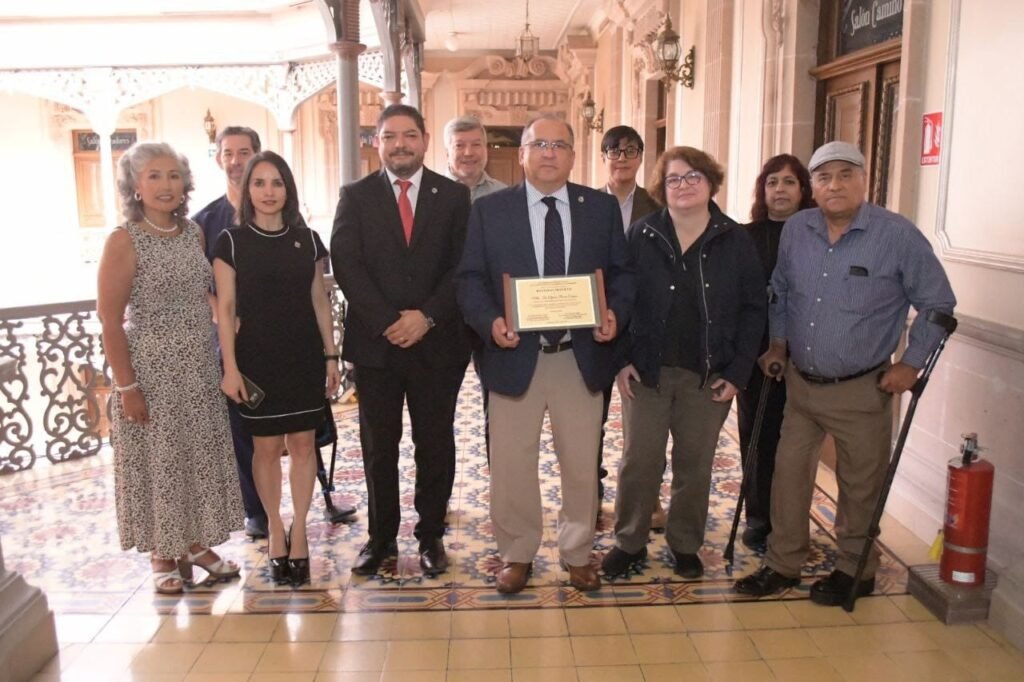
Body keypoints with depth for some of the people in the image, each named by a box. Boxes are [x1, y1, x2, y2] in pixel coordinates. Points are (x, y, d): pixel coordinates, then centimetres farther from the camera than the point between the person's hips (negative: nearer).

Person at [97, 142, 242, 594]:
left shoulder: (194, 232, 5)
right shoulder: (124, 240, -12)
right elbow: (109, 319, -12)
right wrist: (126, 386, -14)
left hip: (199, 368, 6)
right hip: (150, 370, -5)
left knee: (201, 456, 13)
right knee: (158, 460, 7)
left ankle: (196, 544, 30)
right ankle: (162, 555, 24)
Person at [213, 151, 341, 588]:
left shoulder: (307, 240, 5)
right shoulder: (231, 242, -3)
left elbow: (320, 301, 8)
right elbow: (225, 309, -4)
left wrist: (331, 356, 7)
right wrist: (230, 367, -9)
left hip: (304, 357, 2)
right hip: (256, 359, -2)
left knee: (303, 442, 5)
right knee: (267, 447, 6)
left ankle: (299, 532, 19)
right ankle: (275, 532, 22)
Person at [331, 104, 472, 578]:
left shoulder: (454, 196, 5)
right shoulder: (355, 196, 5)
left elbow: (462, 267, -2)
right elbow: (347, 265, -5)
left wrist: (427, 317, -13)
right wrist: (387, 322, -14)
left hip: (438, 341, 0)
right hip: (375, 341, 0)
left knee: (435, 444, 8)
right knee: (378, 446, 9)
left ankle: (431, 536, 23)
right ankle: (381, 538, 24)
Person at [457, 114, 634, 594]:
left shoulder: (602, 207, 6)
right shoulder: (489, 209, 2)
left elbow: (620, 273, 7)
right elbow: (470, 279, -1)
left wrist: (615, 313, -13)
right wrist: (490, 321, -19)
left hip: (581, 356, 1)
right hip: (515, 354, -1)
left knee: (581, 463, 12)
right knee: (512, 463, 9)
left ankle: (577, 553, 32)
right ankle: (516, 554, 29)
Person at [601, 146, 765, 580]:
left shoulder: (735, 241, 0)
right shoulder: (641, 236, -1)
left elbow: (753, 308, 1)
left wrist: (737, 372, -6)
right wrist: (621, 360, -10)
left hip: (709, 376, 1)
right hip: (647, 370, 0)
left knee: (696, 464, 11)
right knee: (639, 461, 5)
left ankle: (685, 545, 30)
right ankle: (629, 542, 24)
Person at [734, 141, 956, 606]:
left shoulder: (898, 235, -11)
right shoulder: (796, 229, 1)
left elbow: (937, 304, -3)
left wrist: (911, 364, -7)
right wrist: (778, 344, 11)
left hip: (862, 390, -4)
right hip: (801, 383, 4)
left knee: (860, 484, 9)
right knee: (789, 471, 10)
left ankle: (856, 571, 29)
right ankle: (782, 564, 26)